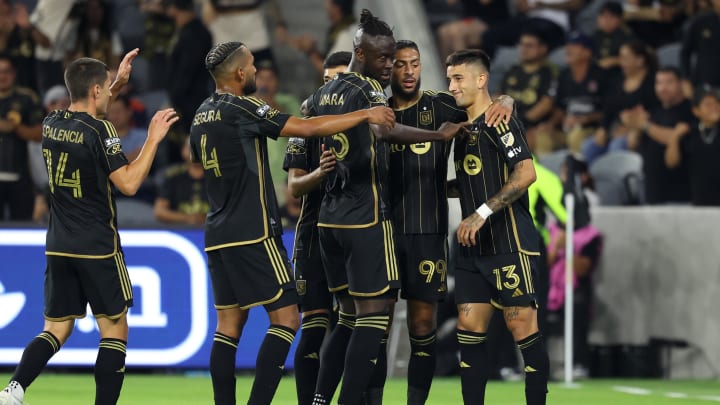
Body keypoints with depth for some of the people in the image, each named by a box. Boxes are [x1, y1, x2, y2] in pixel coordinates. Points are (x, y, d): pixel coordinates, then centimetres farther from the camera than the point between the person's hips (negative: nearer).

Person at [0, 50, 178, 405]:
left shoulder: (51, 125, 6)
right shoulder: (99, 131, -14)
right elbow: (129, 184, -16)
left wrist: (117, 83, 31)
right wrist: (153, 139, -9)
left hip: (58, 248, 6)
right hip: (98, 248, -6)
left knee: (56, 330, 9)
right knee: (114, 330, 4)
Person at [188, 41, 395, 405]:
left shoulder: (202, 115, 12)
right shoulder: (241, 109, -13)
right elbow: (308, 128, -16)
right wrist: (365, 115, -9)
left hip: (218, 234, 9)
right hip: (253, 233, -9)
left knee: (229, 325, 8)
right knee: (286, 318, -6)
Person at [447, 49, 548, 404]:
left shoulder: (498, 122, -9)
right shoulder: (463, 127, 17)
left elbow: (526, 173, -21)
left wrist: (482, 213, -23)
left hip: (510, 242, -9)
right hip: (474, 248, 9)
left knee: (522, 328, -7)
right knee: (469, 330, 3)